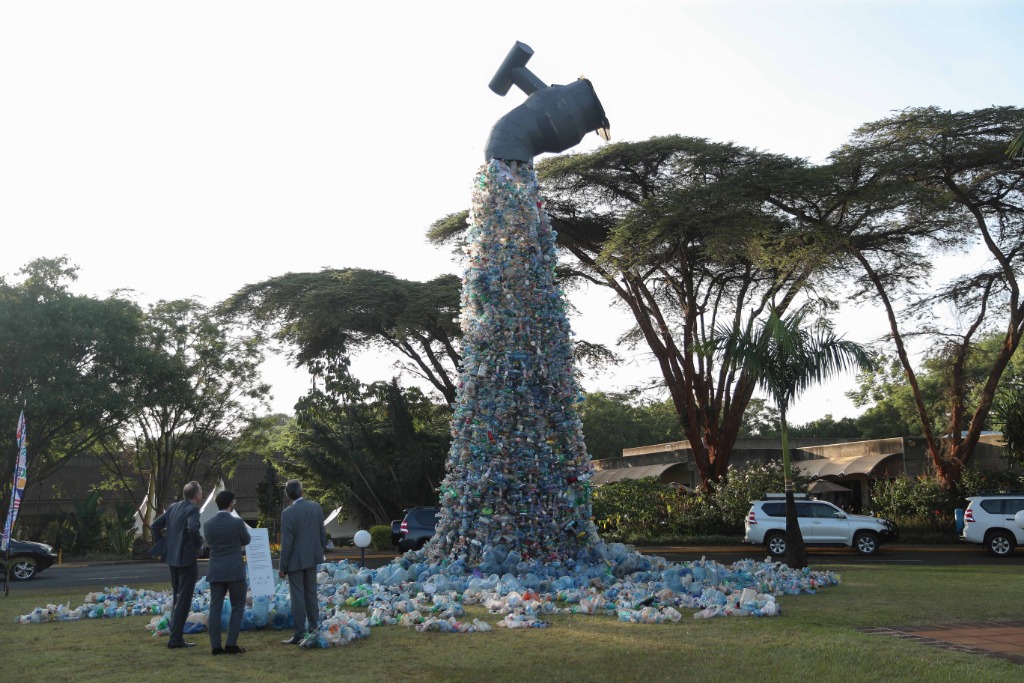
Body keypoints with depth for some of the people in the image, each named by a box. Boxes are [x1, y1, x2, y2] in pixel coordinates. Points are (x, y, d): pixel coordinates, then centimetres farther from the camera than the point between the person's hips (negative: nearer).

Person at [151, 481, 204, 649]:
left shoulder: (173, 507, 10)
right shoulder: (192, 509, -14)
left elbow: (155, 525, 13)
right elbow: (193, 528, -31)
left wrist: (163, 543, 17)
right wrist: (199, 545, -15)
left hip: (172, 558, 8)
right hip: (187, 559, -8)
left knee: (177, 598, 19)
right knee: (184, 599, -2)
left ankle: (176, 634, 25)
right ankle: (176, 638, -2)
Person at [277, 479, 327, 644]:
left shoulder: (288, 513, -17)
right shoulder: (316, 507, -1)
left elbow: (287, 542, -16)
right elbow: (322, 534, 6)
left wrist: (283, 567, -9)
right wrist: (320, 551, 20)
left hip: (296, 560, -6)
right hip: (312, 557, 6)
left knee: (298, 597, 0)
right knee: (311, 594, 16)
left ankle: (299, 635, 3)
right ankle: (314, 629, 21)